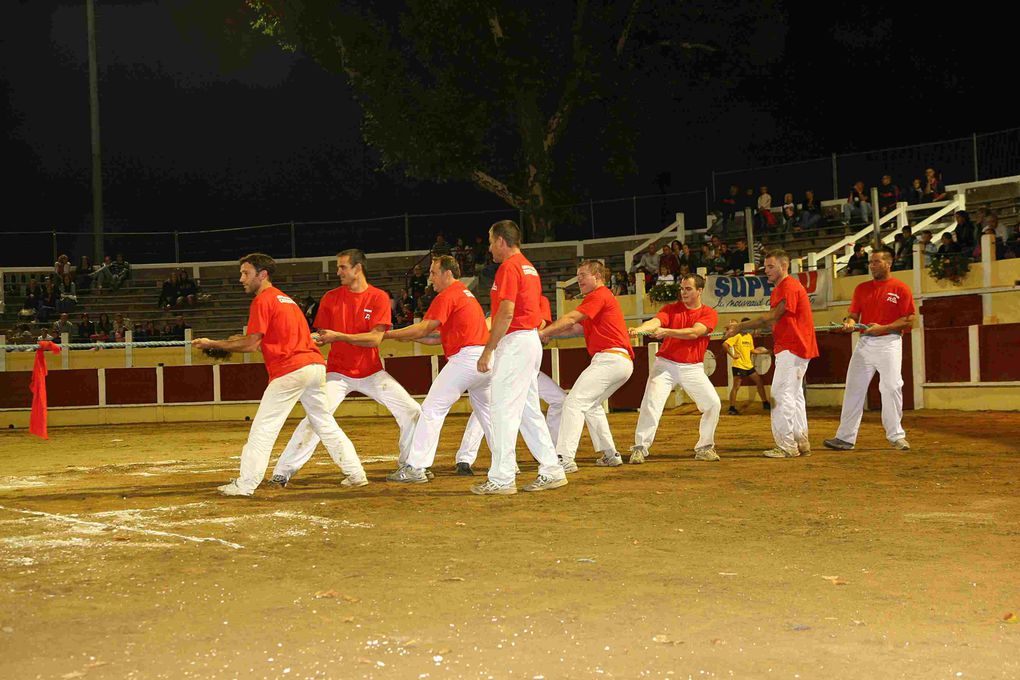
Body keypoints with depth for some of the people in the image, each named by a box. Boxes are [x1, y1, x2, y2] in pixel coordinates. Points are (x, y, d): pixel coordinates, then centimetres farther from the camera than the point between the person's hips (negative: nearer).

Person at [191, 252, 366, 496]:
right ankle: (356, 474, 14)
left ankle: (245, 484, -4)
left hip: (290, 371, -9)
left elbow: (250, 344, -7)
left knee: (263, 429, -4)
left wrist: (213, 344, 0)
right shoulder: (285, 299, 24)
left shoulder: (263, 300, -4)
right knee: (325, 423, 16)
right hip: (316, 365, 9)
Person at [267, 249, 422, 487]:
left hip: (371, 371, 1)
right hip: (338, 372, -1)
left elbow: (375, 338, -17)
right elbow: (321, 337, 4)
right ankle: (282, 473, -14)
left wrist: (338, 336, -24)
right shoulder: (331, 298, -1)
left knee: (412, 411, -5)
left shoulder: (379, 298, -7)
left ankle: (409, 464, 16)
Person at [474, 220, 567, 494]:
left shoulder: (509, 267, -11)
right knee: (529, 410, 13)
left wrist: (487, 351, -18)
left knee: (503, 410, -8)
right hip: (532, 340, 10)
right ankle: (551, 471, 12)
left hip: (514, 342, -10)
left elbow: (506, 313, -19)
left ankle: (501, 479, -8)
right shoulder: (530, 267, 19)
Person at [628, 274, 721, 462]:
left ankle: (704, 448, 13)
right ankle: (639, 449, -11)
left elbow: (693, 333, -20)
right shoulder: (671, 309, 2)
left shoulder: (709, 314, -2)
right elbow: (654, 321, -18)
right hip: (666, 364, -1)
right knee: (651, 403, -16)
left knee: (713, 404, -4)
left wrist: (665, 331, -31)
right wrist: (639, 329, -40)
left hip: (693, 368, 1)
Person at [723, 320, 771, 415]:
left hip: (749, 365, 8)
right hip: (739, 365, -8)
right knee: (736, 387, -6)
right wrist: (732, 355, -20)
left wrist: (765, 351, 17)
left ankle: (765, 404, 19)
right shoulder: (737, 336, -11)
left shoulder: (749, 336, 14)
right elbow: (725, 344, -20)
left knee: (759, 382, 10)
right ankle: (732, 408, -2)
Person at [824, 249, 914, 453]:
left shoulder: (901, 289, -1)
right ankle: (845, 437, 4)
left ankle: (896, 436, 8)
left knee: (891, 388, -5)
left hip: (889, 343, -4)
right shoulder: (862, 288, 13)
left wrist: (883, 328, -16)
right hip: (865, 342, 4)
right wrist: (849, 322, -11)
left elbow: (909, 321, -5)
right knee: (853, 388, 1)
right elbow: (853, 314, 13)